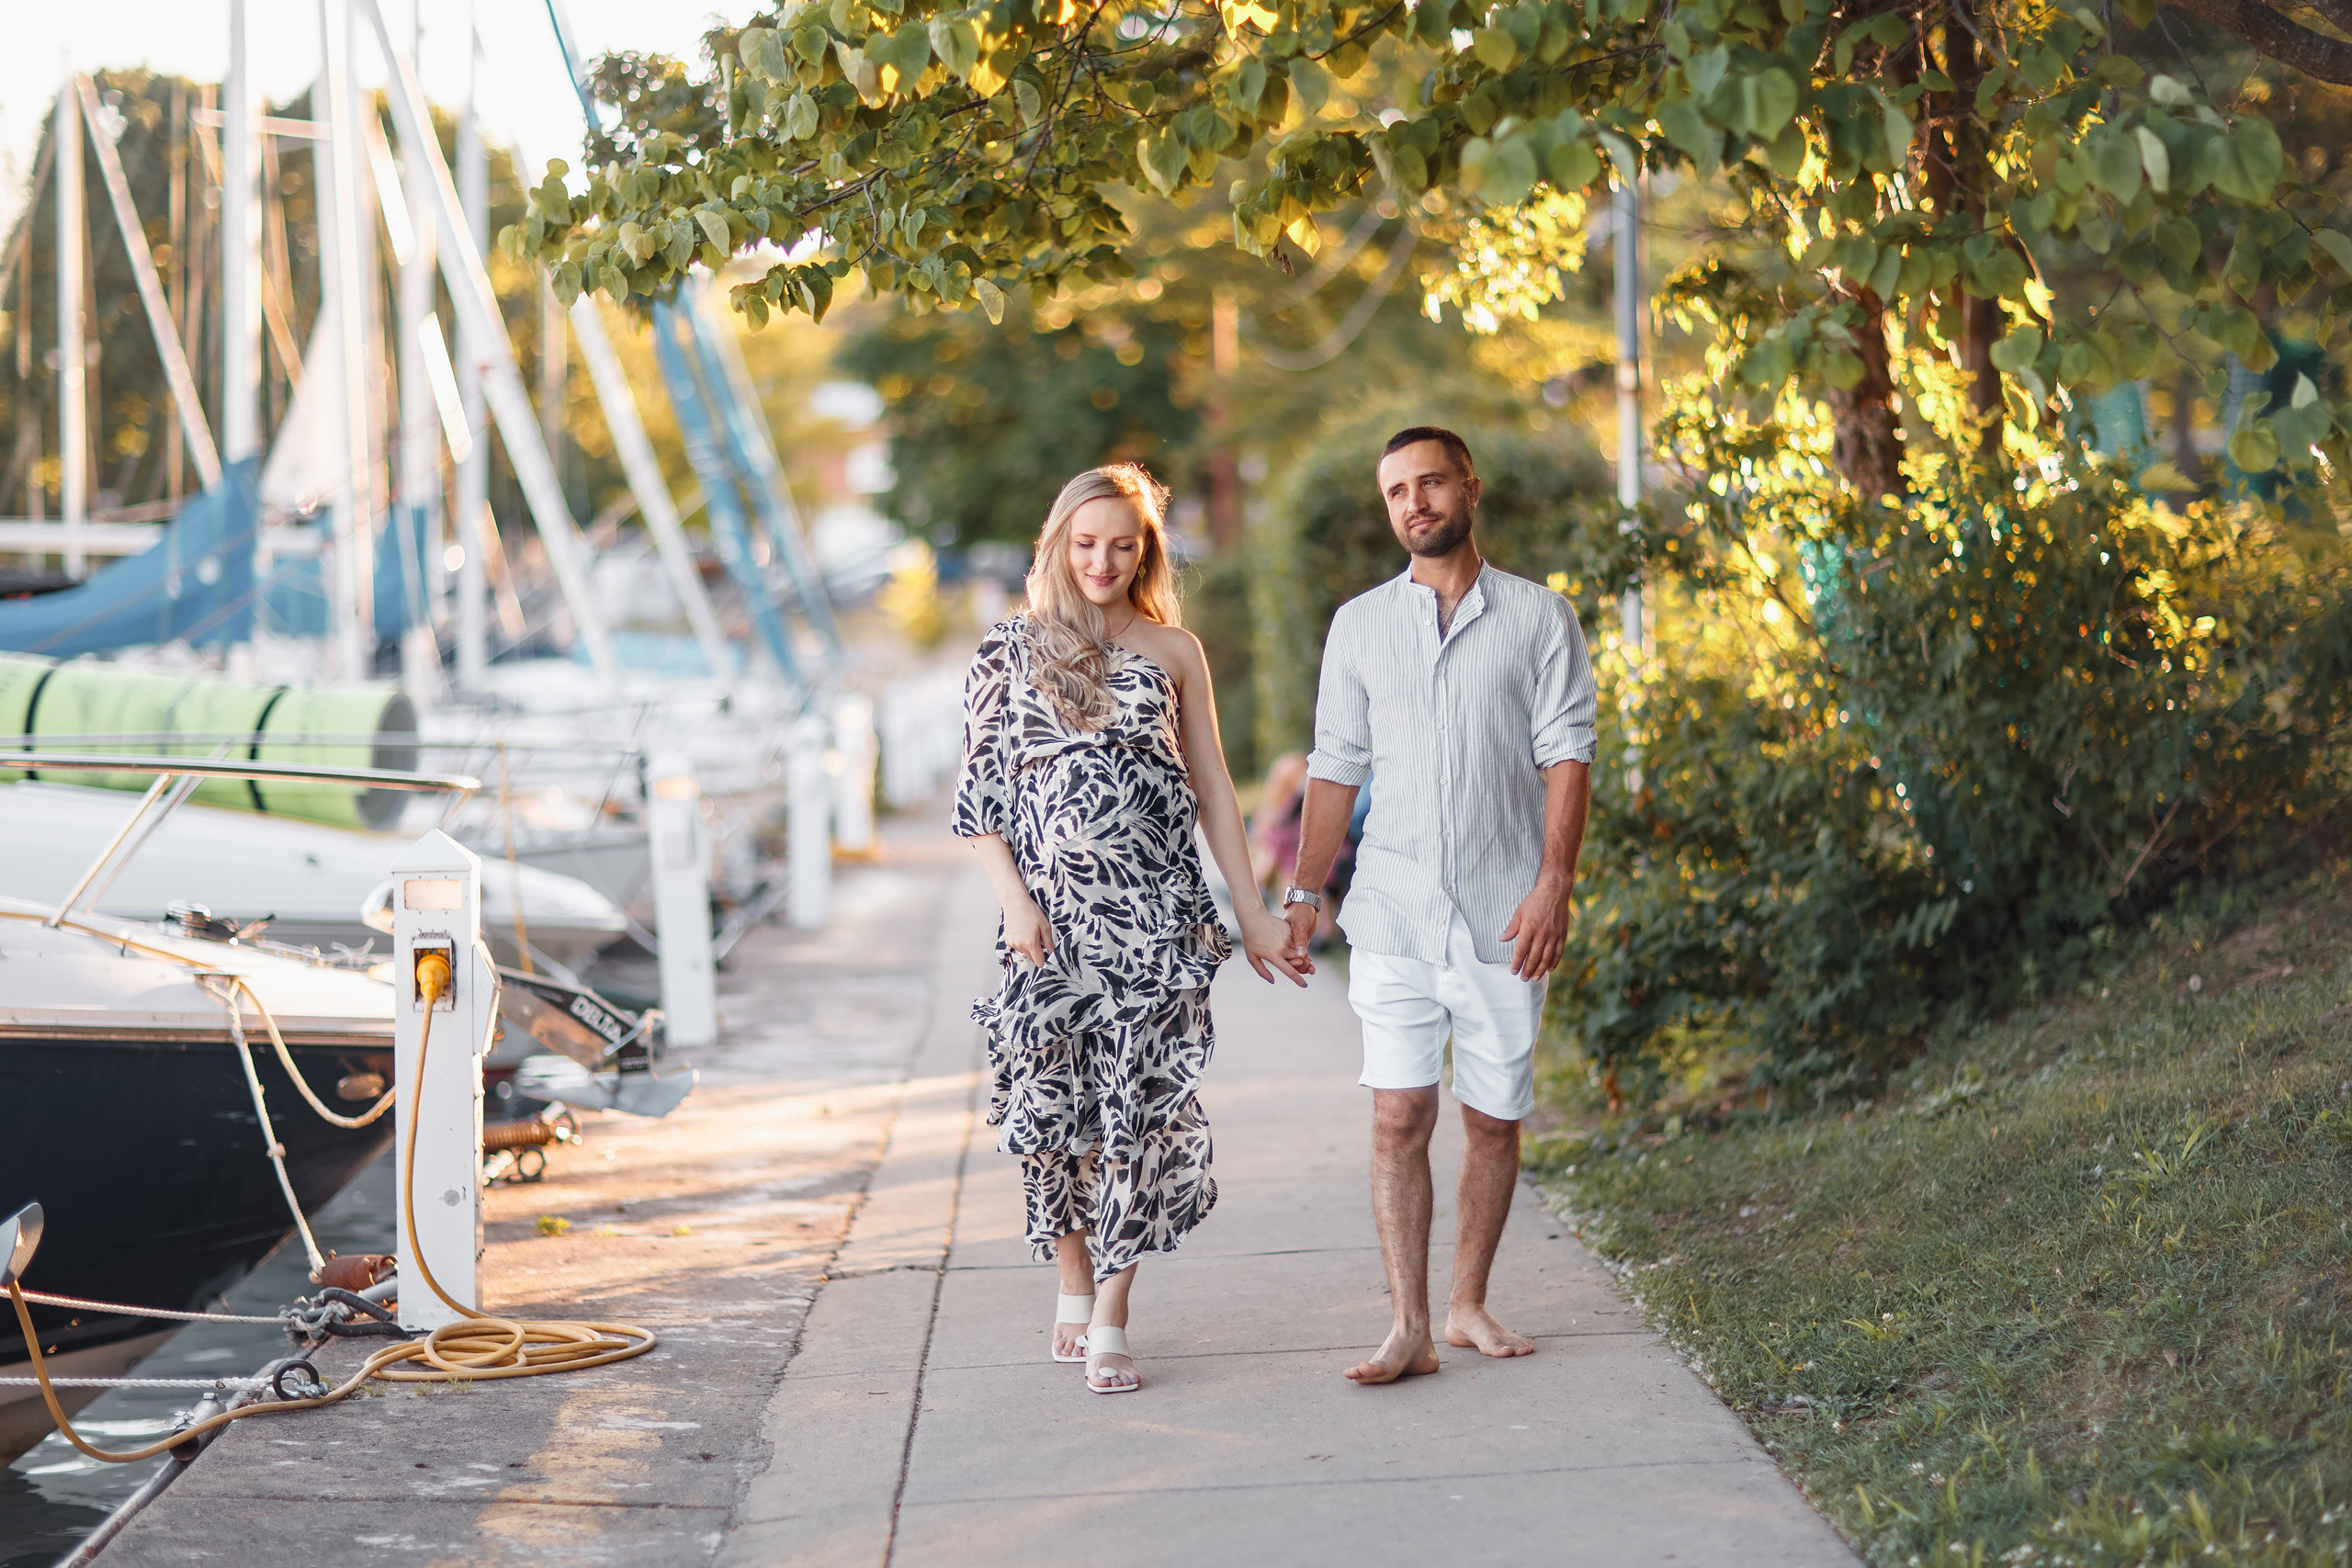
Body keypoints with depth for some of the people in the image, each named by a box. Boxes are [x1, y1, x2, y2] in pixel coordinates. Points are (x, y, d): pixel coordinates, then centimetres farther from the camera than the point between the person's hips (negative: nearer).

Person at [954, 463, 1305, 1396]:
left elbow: (1213, 790, 12)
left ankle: (1110, 1322, -3)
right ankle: (1073, 1288, 21)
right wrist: (1014, 898, -7)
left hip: (1154, 915, 0)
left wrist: (1252, 912, 9)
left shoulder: (1175, 652, 10)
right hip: (1051, 917, 0)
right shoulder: (1009, 652, 7)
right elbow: (978, 792, 5)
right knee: (1049, 1105, 1)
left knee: (1141, 1108, -6)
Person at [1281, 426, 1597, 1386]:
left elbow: (1566, 756, -2)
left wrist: (1553, 885, -13)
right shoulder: (1359, 625, 11)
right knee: (1399, 1115, -7)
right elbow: (1336, 769, 13)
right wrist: (1302, 893, 6)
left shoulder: (1539, 618, 4)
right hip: (1394, 911, 1)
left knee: (1493, 1118, 6)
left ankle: (1468, 1305, 20)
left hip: (1504, 915, -1)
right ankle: (1408, 1328, -5)